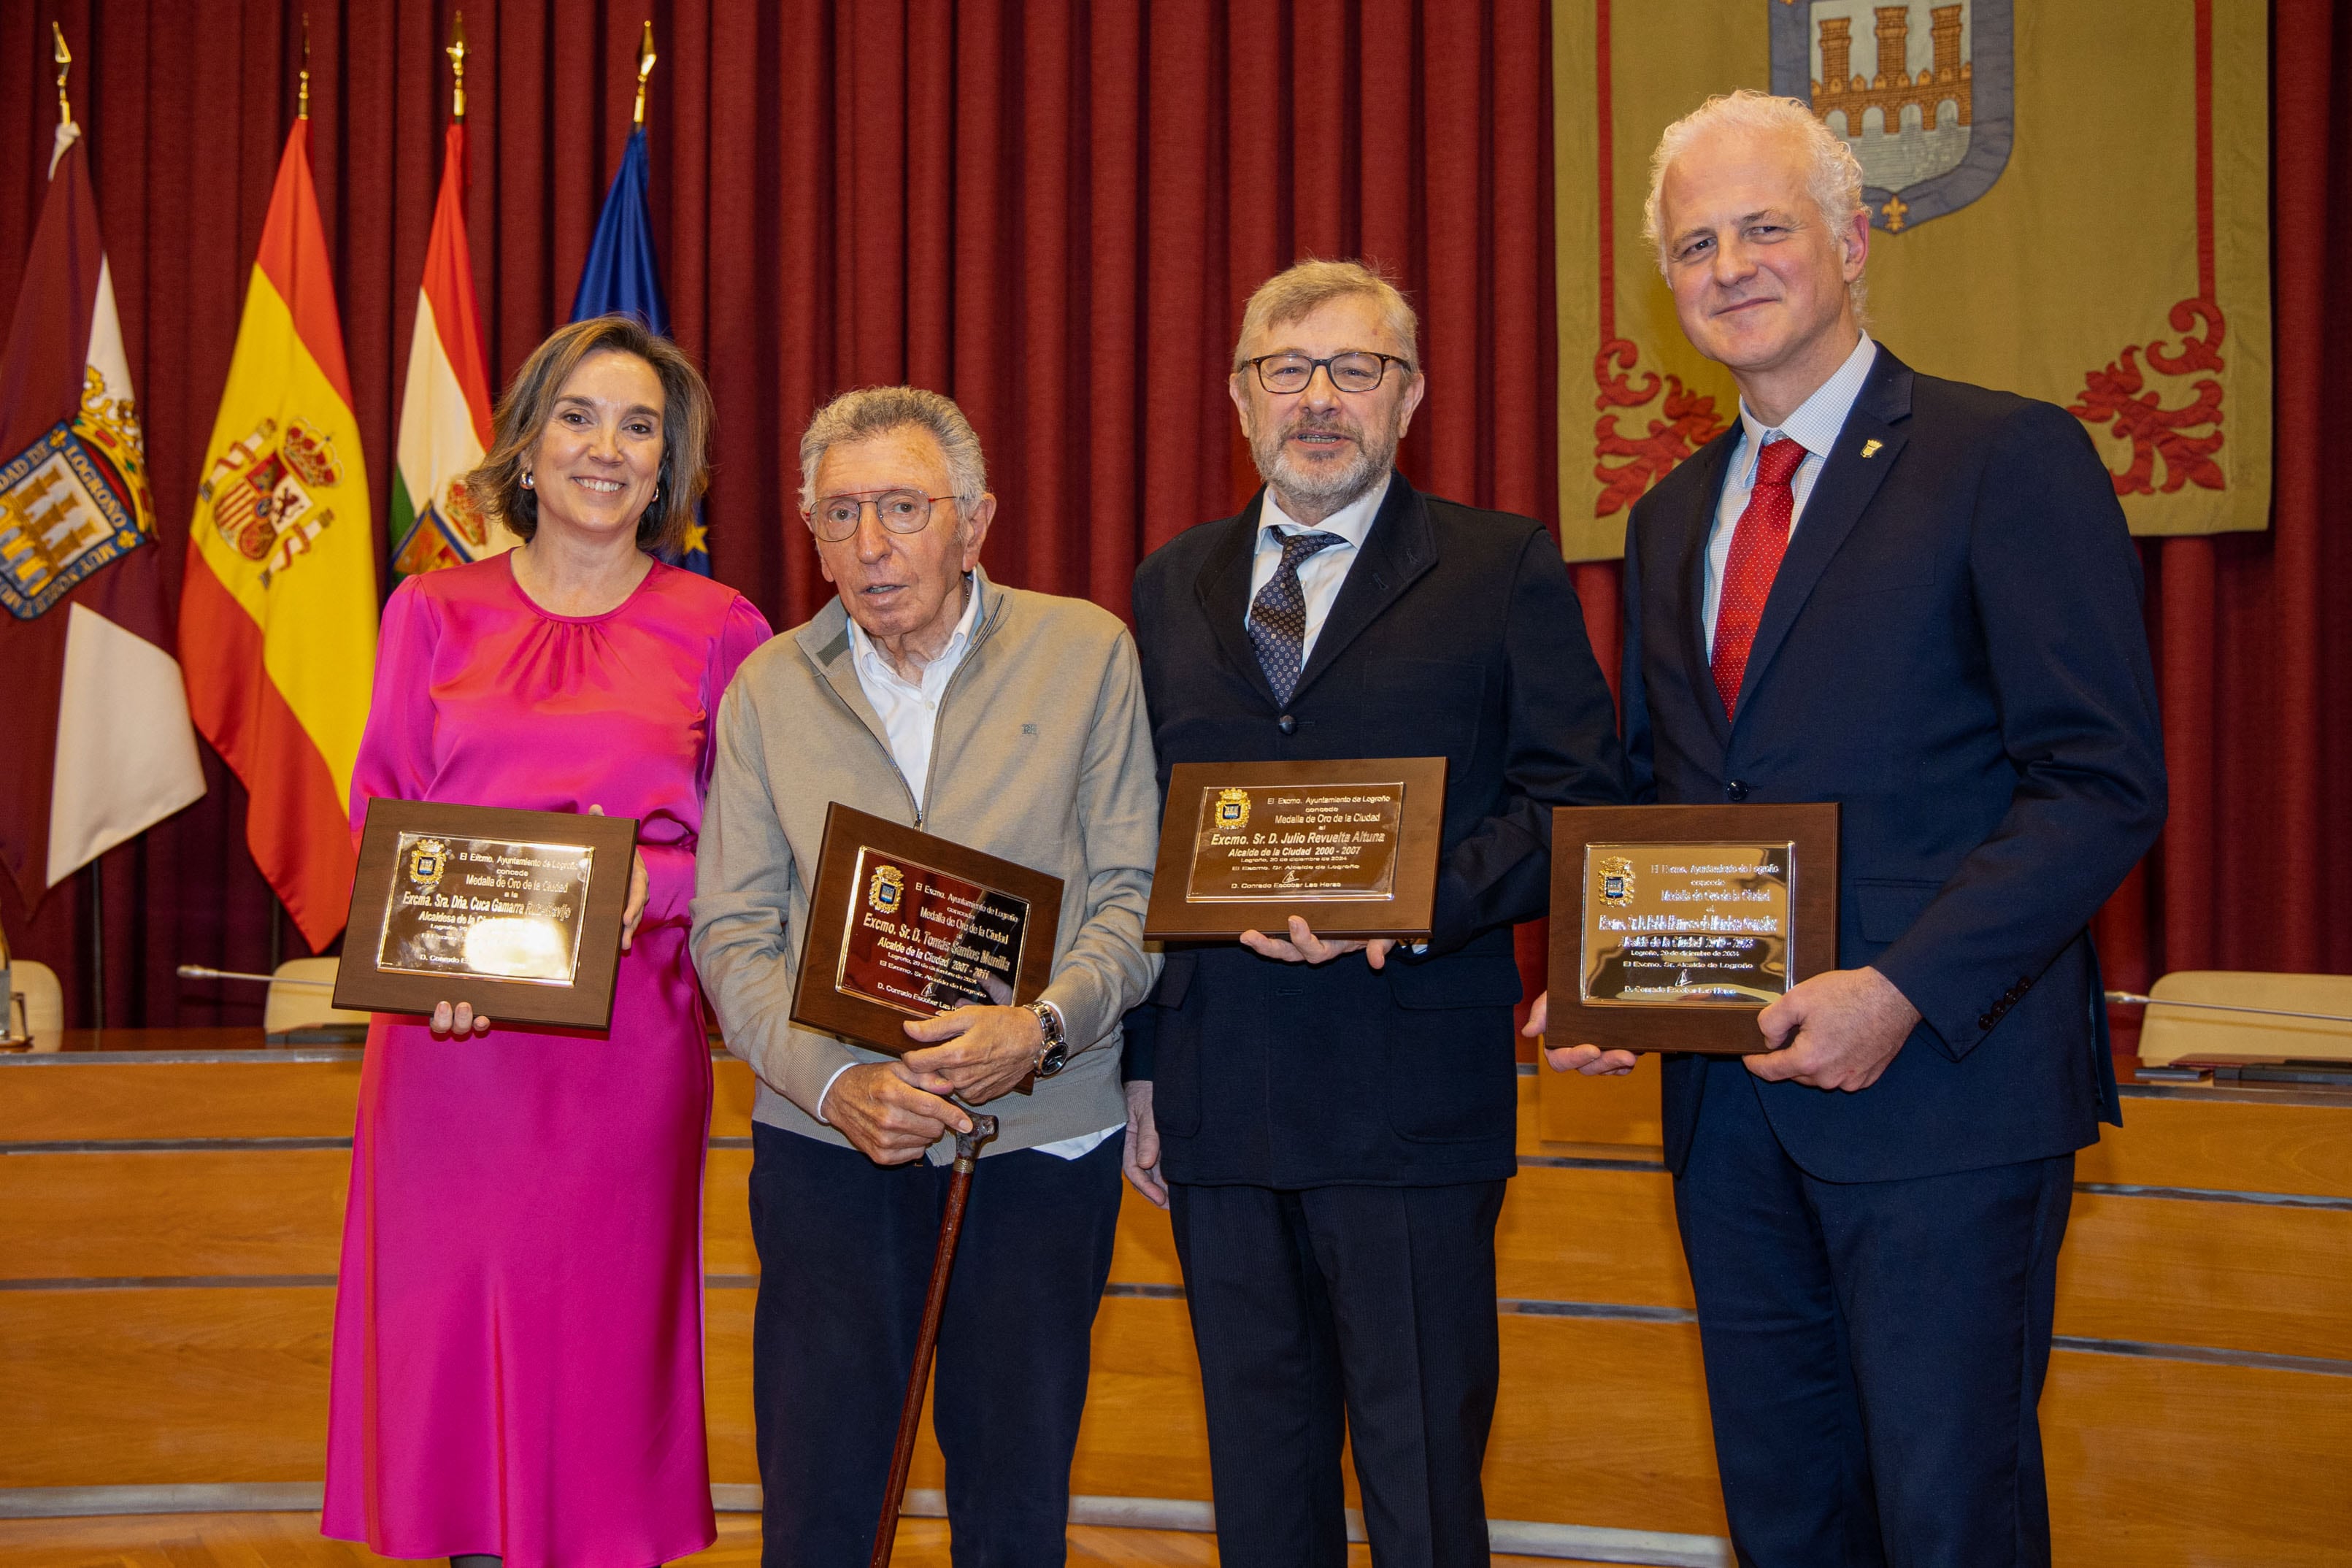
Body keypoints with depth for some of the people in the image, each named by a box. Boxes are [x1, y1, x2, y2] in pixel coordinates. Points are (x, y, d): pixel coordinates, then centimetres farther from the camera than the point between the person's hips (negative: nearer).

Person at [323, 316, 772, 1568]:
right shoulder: (434, 614, 10)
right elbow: (378, 824, 7)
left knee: (602, 1352, 2)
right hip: (453, 1042, 1)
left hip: (626, 1049, -1)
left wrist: (647, 882, -15)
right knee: (457, 1345, 4)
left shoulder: (718, 631, 5)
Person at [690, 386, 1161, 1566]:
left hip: (1042, 1137, -1)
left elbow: (1134, 893, -2)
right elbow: (734, 934, 1)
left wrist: (1041, 1025, -20)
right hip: (830, 1143, 1)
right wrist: (835, 1082, -15)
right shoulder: (769, 690, 4)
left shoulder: (1086, 654, -1)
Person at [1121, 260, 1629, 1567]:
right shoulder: (1173, 586, 14)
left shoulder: (1504, 568, 2)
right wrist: (1139, 1066, 9)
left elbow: (1577, 800, -4)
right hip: (1216, 1102, 4)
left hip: (1410, 1101, -4)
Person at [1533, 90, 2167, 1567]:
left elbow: (2105, 782, -13)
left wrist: (1904, 991, -21)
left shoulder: (2009, 457, -7)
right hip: (1731, 1094, 6)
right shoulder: (1672, 517, 15)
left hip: (1944, 1080, -6)